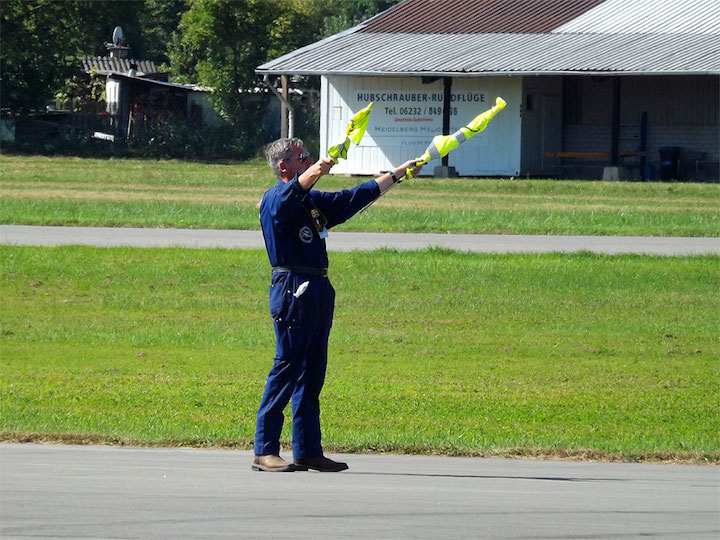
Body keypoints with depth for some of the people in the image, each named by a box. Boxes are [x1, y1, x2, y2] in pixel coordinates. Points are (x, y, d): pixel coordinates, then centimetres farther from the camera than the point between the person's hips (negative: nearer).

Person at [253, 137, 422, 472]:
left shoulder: (315, 201, 21)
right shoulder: (276, 199, -5)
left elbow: (357, 197, 31)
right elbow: (294, 190, -29)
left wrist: (398, 174, 33)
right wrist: (317, 169, -49)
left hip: (318, 291, 9)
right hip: (292, 289, -9)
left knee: (312, 372, 8)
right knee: (287, 367, -11)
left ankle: (307, 451, 10)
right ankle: (264, 451, -10)